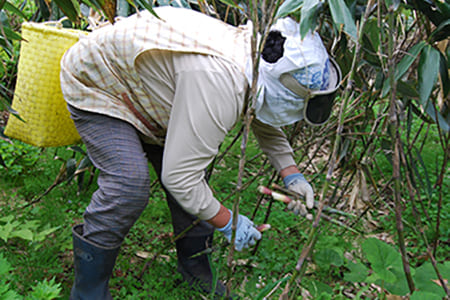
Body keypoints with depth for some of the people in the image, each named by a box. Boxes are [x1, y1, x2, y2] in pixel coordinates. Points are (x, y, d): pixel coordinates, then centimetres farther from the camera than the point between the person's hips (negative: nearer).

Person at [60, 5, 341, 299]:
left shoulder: (251, 50, -11)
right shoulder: (220, 82, -42)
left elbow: (263, 120, 11)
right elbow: (178, 176, -37)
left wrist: (290, 173, 0)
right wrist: (226, 222, -23)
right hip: (94, 84, -9)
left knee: (192, 168, 2)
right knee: (129, 186, -25)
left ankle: (195, 268, 21)